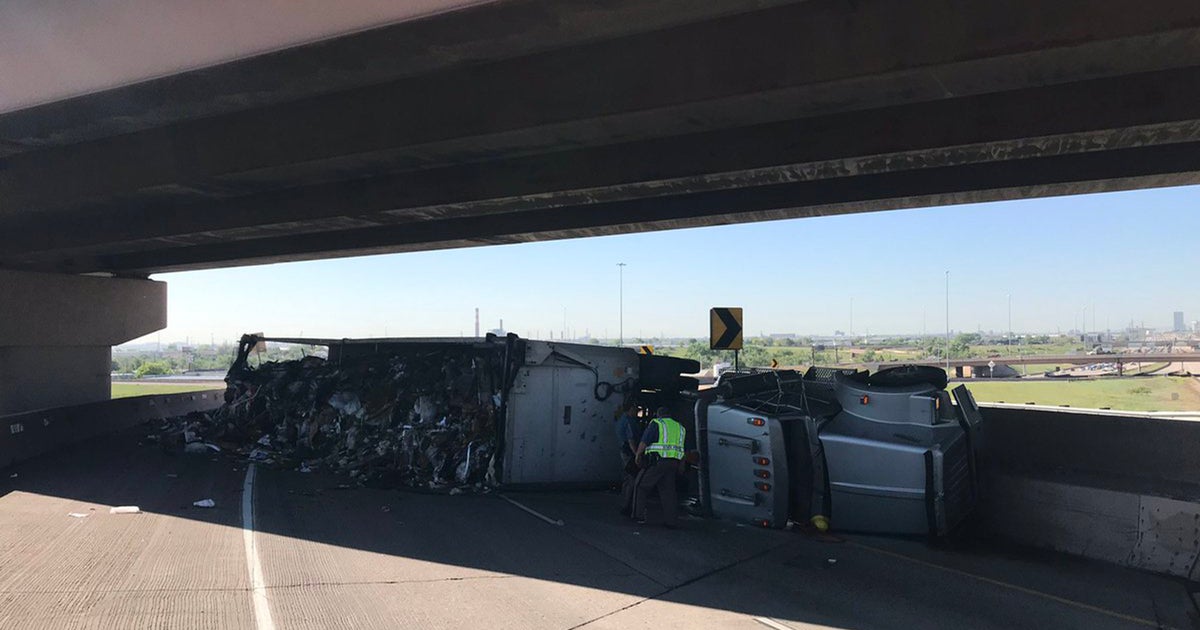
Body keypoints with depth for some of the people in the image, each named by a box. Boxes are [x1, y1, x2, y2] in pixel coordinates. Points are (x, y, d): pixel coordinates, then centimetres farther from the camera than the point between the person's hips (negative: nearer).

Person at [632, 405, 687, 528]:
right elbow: (683, 450, 18)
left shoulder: (656, 424, 1)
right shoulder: (680, 427, 19)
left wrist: (638, 455, 9)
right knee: (668, 491, 9)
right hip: (674, 464, 5)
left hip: (657, 462, -5)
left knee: (642, 487, 8)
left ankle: (639, 516, 8)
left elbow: (644, 442, -5)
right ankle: (671, 520, 3)